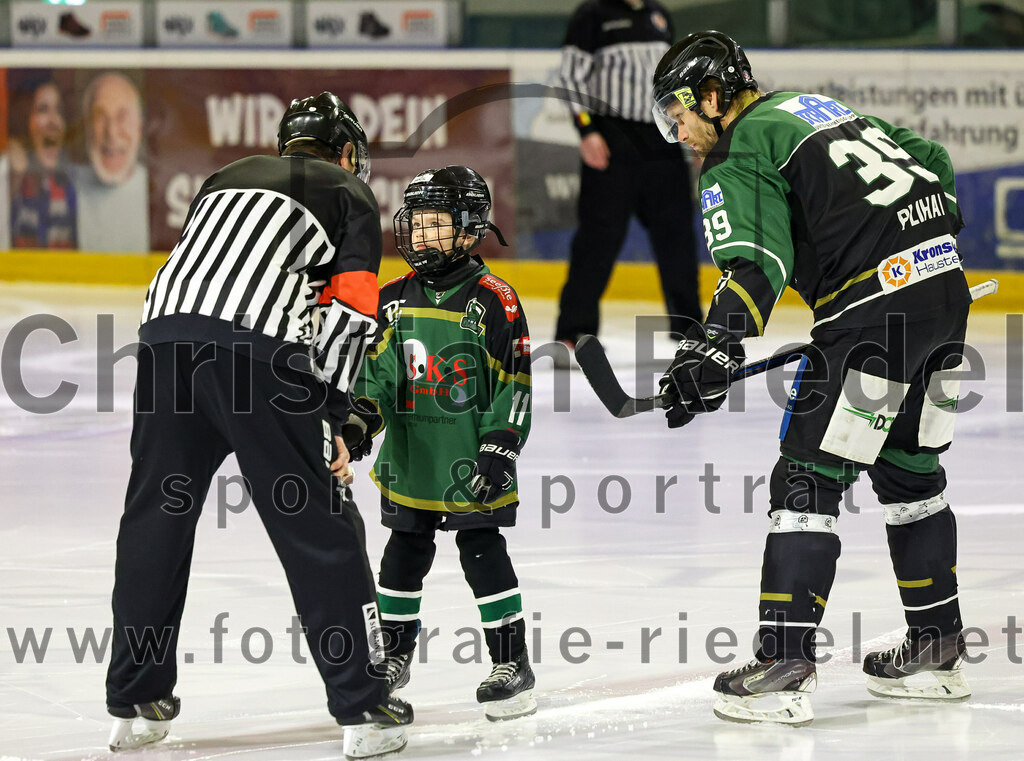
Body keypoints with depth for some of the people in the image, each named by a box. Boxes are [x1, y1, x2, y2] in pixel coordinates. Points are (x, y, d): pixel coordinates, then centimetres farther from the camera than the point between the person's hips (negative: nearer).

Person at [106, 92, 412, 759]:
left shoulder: (227, 177, 33)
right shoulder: (350, 194, 18)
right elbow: (350, 311, 4)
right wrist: (332, 419, 5)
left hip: (167, 330, 5)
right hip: (262, 353, -5)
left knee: (155, 516, 16)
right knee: (319, 529, 3)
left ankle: (136, 703, 21)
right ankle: (363, 707, 5)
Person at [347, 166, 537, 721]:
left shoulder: (492, 300, -10)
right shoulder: (392, 301, 5)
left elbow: (516, 383, -10)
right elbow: (371, 372, 12)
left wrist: (500, 448, -15)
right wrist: (357, 424, -3)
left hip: (470, 463, -5)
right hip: (409, 460, 5)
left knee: (482, 552, -5)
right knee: (404, 555, 13)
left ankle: (512, 661, 3)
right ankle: (394, 653, 27)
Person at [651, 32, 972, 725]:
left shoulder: (741, 155, -3)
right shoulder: (826, 110, 23)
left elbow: (758, 262, -21)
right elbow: (933, 161, 27)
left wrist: (716, 351, -30)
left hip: (877, 302, -9)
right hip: (945, 286, 9)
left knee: (809, 477, -5)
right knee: (910, 469, 21)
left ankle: (785, 665, -10)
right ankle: (938, 648, 28)